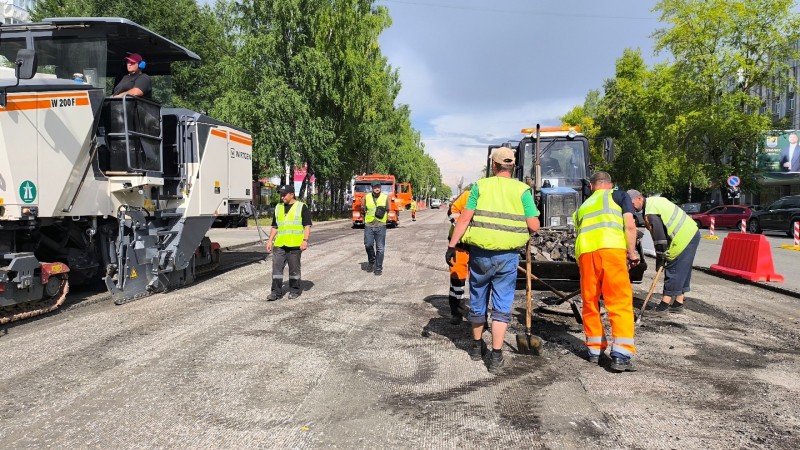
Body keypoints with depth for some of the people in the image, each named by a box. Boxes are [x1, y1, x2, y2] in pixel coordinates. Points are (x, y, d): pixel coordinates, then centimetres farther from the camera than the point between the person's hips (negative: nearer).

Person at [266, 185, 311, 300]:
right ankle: (276, 292, 7)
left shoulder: (301, 207, -1)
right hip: (279, 244, 5)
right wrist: (270, 240, 12)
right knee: (277, 267, 1)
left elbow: (307, 225, -5)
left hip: (294, 244, -4)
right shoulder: (278, 207, 15)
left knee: (294, 268, 5)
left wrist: (305, 240, -14)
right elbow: (274, 226, 20)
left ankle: (295, 290, 17)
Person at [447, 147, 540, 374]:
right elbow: (534, 225, -7)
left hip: (480, 252, 1)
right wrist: (522, 230, 15)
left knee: (477, 302, 17)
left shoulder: (480, 186, -1)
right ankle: (496, 357, 4)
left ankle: (477, 346, 33)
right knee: (502, 306, 6)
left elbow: (464, 218, -8)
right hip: (508, 255, -1)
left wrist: (452, 246, -4)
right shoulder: (522, 190, -1)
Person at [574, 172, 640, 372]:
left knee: (590, 302, 16)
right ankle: (621, 355, -6)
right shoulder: (618, 195, 22)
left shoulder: (582, 206, 35)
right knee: (620, 302, 0)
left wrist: (581, 265, 44)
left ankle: (595, 350, 23)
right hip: (610, 247, -4)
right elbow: (629, 226, 9)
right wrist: (631, 252, 17)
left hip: (583, 250, 4)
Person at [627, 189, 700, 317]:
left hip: (684, 239, -10)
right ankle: (678, 303, 20)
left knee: (673, 270, -7)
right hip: (693, 233, 10)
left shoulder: (650, 213, -18)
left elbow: (659, 236, -20)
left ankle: (665, 304, -3)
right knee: (683, 271, 14)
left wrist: (659, 258, -13)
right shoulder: (655, 200, 12)